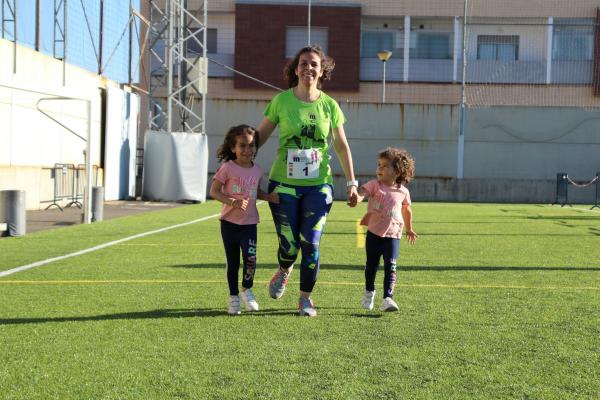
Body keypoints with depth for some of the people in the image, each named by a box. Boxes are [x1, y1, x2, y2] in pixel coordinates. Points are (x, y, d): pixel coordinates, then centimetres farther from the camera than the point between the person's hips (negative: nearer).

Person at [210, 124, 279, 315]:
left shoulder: (257, 170, 4)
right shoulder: (227, 168, -9)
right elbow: (214, 191, -9)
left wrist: (269, 197, -1)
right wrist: (232, 202, -22)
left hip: (249, 223, 2)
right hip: (229, 222, -2)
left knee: (250, 258, -16)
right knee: (232, 262, 7)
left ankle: (247, 290, 9)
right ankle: (233, 297, 24)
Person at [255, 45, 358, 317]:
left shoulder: (329, 106, 3)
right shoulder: (281, 101, -1)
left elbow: (341, 146, 8)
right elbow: (261, 135, 6)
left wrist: (352, 183, 5)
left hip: (318, 185, 1)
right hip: (284, 184, -1)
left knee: (311, 244, -5)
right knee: (289, 244, -3)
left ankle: (305, 299, 13)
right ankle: (284, 271, 34)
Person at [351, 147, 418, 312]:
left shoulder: (403, 192, 1)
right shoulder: (374, 185, -6)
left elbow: (407, 209, 18)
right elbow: (362, 192, -27)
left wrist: (409, 229, 28)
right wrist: (357, 197, -51)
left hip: (393, 235, 0)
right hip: (374, 233, 0)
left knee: (391, 267, -14)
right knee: (371, 265, 16)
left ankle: (388, 298, -16)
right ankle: (369, 292, 37)